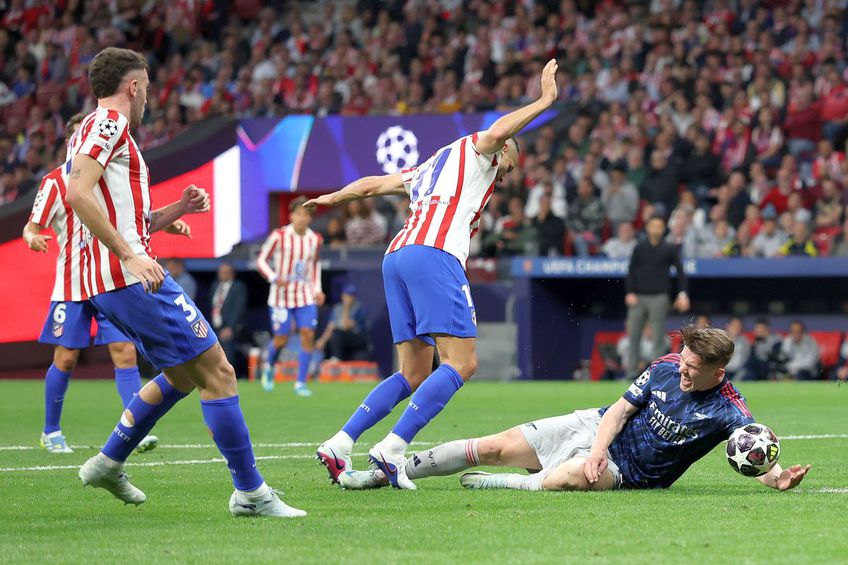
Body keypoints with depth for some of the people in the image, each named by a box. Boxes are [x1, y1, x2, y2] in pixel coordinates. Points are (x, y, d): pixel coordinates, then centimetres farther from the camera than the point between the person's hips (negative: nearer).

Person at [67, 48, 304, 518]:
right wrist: (130, 255, -25)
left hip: (106, 283, 11)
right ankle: (249, 492, -7)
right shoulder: (108, 123, -7)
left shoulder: (99, 128, 24)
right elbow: (77, 194, -24)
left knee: (184, 375, 22)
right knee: (217, 372, -8)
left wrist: (176, 210, 15)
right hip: (131, 279, -11)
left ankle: (108, 463, 24)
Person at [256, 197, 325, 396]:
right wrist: (274, 278, -21)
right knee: (281, 340, -1)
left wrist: (317, 289, 10)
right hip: (282, 295, -3)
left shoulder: (315, 240, 2)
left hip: (306, 295, 3)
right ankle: (269, 366, 33)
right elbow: (261, 260, -4)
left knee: (308, 335, -11)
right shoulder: (279, 236, -11)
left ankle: (301, 383, -4)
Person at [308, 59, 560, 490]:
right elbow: (497, 132, -9)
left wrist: (334, 198, 55)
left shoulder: (432, 167, 35)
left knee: (415, 373, 9)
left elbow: (373, 184, 40)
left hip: (397, 256, 9)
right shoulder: (477, 150, 15)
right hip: (434, 254, -9)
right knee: (461, 362, -13)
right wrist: (544, 101, -3)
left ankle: (338, 445, 0)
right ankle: (392, 449, -24)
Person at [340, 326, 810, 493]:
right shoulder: (666, 367, -5)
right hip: (597, 428, 4)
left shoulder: (728, 411, -18)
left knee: (565, 480, -38)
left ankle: (493, 484, -9)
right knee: (496, 447, -2)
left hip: (623, 472, -4)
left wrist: (778, 477, -49)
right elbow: (621, 409, -1)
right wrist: (598, 449, -19)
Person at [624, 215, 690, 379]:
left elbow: (680, 271, 2)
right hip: (638, 298, 2)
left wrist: (682, 294, -9)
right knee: (633, 335, 0)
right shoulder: (639, 247, 8)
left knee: (658, 337, -3)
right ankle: (631, 372, 4)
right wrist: (630, 293, -2)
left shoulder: (669, 249, 2)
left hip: (658, 298, -2)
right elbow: (631, 271, 10)